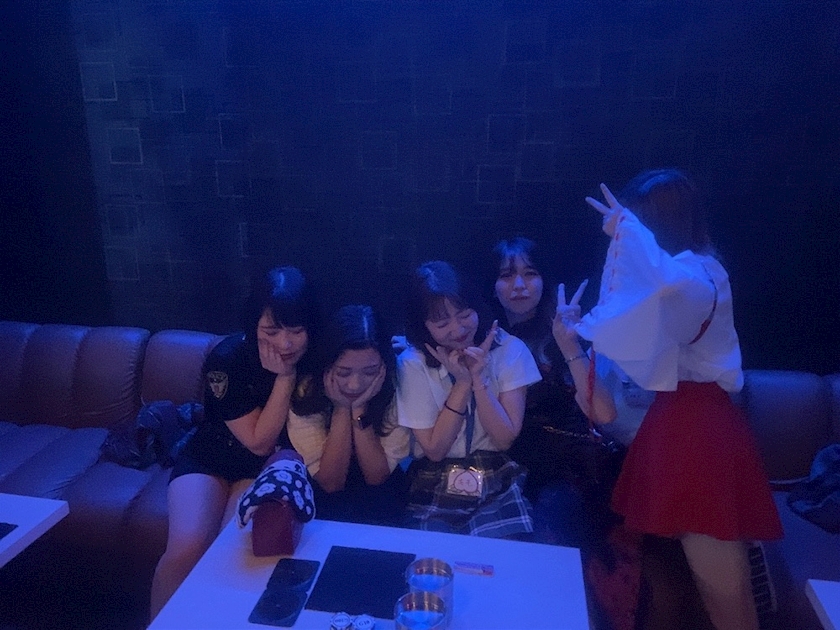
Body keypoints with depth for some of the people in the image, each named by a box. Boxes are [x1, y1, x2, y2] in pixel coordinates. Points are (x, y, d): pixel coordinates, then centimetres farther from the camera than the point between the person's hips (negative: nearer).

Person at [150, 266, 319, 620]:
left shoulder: (315, 360, -17)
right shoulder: (227, 359, -24)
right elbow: (259, 441, -22)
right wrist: (285, 376, -30)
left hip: (269, 468, 1)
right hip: (211, 459, -1)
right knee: (186, 549, -23)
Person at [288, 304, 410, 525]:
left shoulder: (395, 390, -20)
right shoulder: (305, 394, -21)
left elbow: (377, 476, -16)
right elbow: (331, 482, -19)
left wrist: (359, 409, -27)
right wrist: (342, 409, -28)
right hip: (324, 498, -1)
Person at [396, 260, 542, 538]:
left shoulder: (509, 349, -6)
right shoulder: (412, 364, -8)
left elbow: (505, 439, -7)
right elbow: (435, 449, -9)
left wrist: (478, 378, -19)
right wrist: (462, 382, -17)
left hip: (499, 487, 0)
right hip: (435, 489, 0)